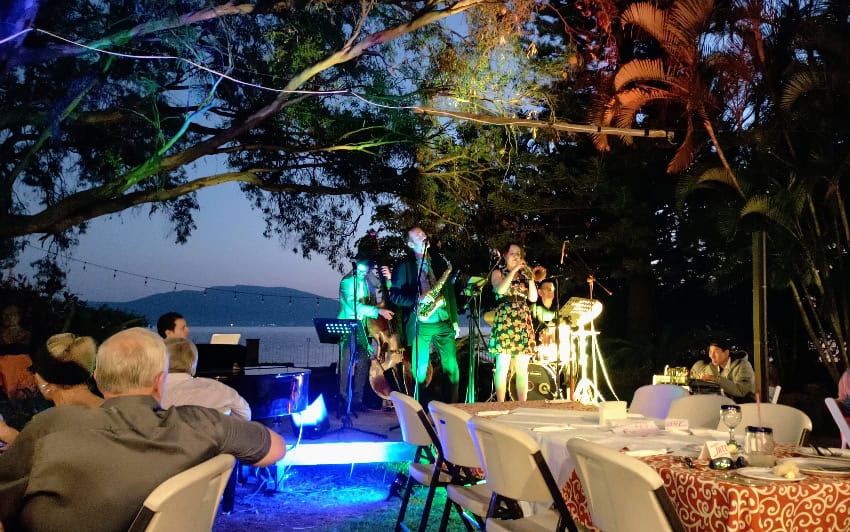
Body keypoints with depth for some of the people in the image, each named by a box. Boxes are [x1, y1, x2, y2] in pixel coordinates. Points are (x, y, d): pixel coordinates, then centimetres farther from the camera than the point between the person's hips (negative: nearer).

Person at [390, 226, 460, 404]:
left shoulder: (440, 261, 14)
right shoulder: (403, 266, 3)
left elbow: (450, 291, 16)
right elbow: (394, 295, -2)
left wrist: (455, 320, 11)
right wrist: (418, 299, -17)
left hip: (444, 322, 3)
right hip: (419, 324, -3)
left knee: (452, 367, 0)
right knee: (419, 370, 1)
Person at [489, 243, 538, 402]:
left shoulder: (524, 274, 19)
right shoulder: (498, 273, 8)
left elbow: (533, 298, 7)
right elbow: (500, 289, -14)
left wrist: (530, 276, -1)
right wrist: (513, 271, -12)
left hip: (523, 320, 4)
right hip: (504, 319, -4)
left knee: (522, 367, 2)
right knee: (503, 365, -10)